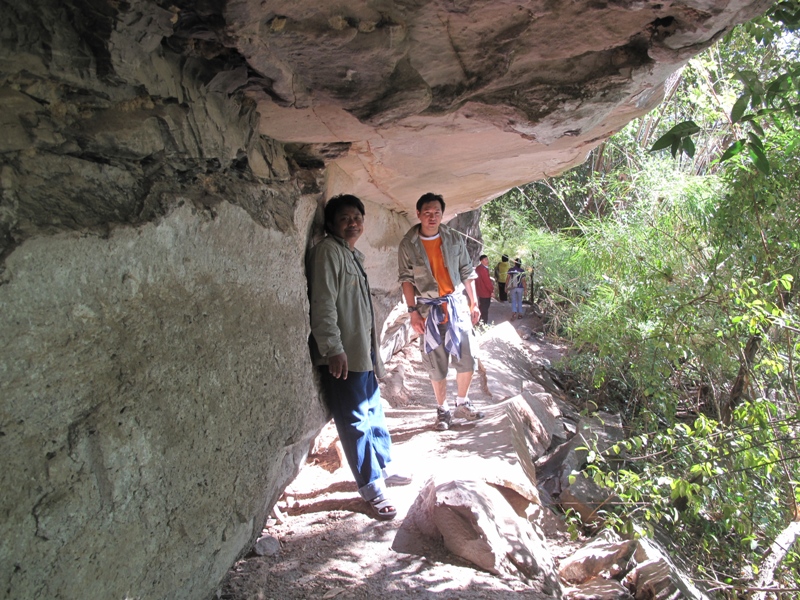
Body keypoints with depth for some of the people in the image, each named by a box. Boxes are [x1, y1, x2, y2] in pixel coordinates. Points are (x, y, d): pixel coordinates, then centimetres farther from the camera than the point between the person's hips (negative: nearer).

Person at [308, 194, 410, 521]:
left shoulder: (354, 255, 17)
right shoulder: (327, 251, -12)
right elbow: (323, 304, -20)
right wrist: (333, 349, -24)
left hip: (364, 352, 10)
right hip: (343, 356, -10)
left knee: (374, 413, 20)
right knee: (356, 422, -1)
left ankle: (383, 468, 36)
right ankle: (372, 488, 10)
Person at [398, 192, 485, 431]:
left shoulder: (454, 238, 3)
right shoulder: (408, 245, -3)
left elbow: (467, 272, 8)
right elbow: (406, 279, -2)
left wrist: (474, 303, 6)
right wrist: (413, 312, -8)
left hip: (457, 304, 2)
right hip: (429, 309, -2)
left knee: (467, 358, 3)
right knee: (436, 364, 4)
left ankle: (462, 404, 23)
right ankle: (443, 410, 19)